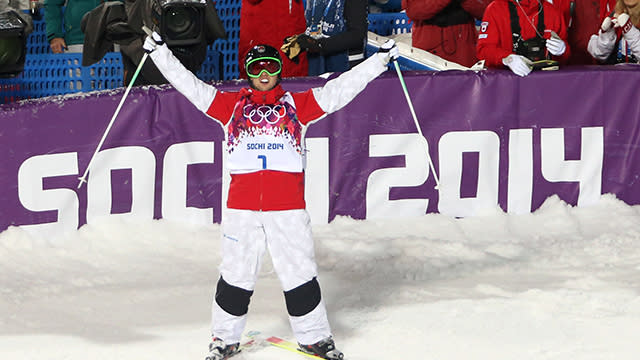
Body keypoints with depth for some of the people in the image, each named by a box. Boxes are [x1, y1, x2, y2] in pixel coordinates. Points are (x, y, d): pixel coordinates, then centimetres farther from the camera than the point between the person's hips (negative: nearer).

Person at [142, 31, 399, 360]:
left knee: (299, 272, 1)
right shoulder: (232, 105, 14)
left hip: (288, 205, 0)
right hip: (241, 204, 0)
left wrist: (380, 59, 8)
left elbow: (339, 89, 12)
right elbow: (187, 83, 13)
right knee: (236, 274, 4)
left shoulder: (297, 104, 14)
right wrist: (159, 52, 8)